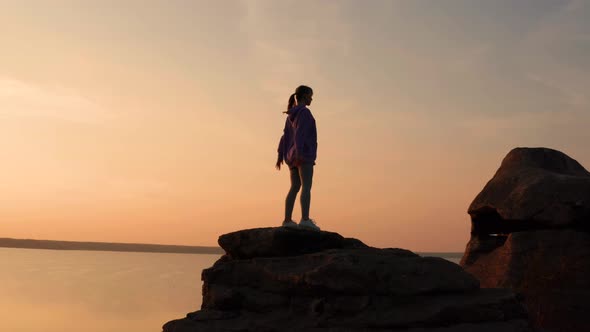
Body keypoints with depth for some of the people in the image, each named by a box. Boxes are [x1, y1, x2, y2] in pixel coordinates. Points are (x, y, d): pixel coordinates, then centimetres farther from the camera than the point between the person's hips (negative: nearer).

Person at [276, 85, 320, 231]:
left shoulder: (291, 115, 20)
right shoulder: (304, 111, -8)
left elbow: (285, 136, 17)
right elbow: (299, 133, -20)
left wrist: (281, 155, 16)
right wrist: (299, 152, -28)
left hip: (292, 157, 9)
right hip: (304, 154, -9)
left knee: (295, 188, 8)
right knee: (306, 187, -16)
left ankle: (287, 220, 5)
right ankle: (305, 219, -27)